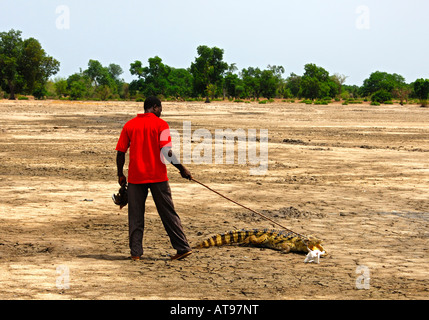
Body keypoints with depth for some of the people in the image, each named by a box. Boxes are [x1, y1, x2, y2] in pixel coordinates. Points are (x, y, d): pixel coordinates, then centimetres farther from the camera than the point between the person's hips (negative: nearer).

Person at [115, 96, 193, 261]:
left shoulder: (129, 125, 7)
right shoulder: (160, 124, -3)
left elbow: (120, 153, 5)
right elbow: (167, 152, -13)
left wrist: (120, 175, 15)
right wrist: (182, 169, -5)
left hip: (135, 177, 2)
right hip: (157, 176, -2)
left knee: (135, 215, 8)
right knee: (168, 213, 5)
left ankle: (136, 252, 5)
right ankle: (182, 247, 5)